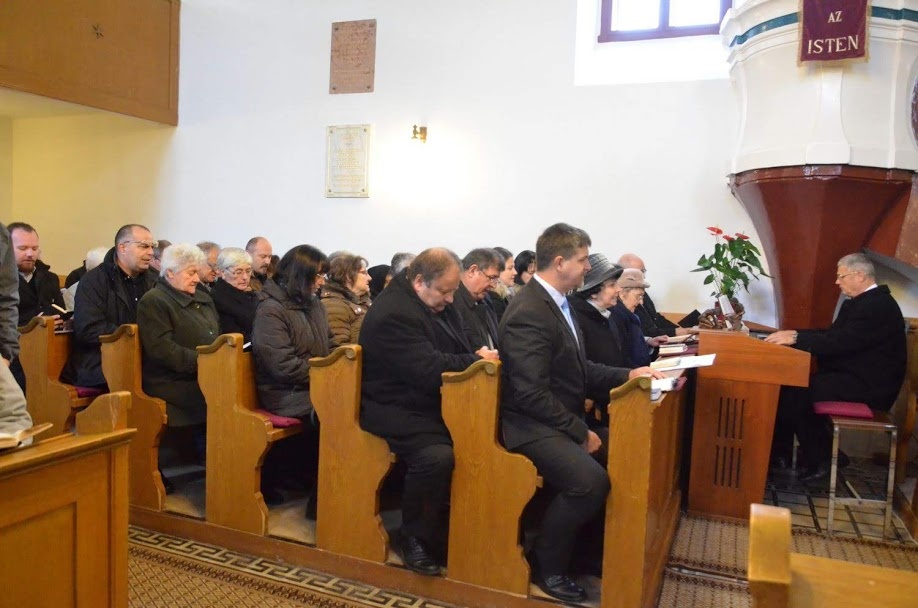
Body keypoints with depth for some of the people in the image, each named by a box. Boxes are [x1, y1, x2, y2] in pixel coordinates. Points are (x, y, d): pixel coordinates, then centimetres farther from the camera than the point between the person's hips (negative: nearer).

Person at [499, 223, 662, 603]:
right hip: (534, 426, -10)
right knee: (591, 480, -28)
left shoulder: (556, 301, 9)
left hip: (565, 420, 10)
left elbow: (578, 369, 17)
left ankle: (597, 548, 15)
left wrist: (628, 375, 7)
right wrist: (581, 433, -17)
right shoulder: (528, 313, -21)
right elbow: (532, 394, -24)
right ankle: (547, 565, -3)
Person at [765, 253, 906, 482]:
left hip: (869, 385, -10)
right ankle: (780, 451, 3)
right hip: (853, 376, 10)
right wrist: (796, 334, 2)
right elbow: (832, 334, 15)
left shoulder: (879, 305, -18)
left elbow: (841, 342, -27)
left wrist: (796, 338, -23)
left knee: (798, 390, -21)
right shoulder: (859, 301, 13)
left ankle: (820, 459, -5)